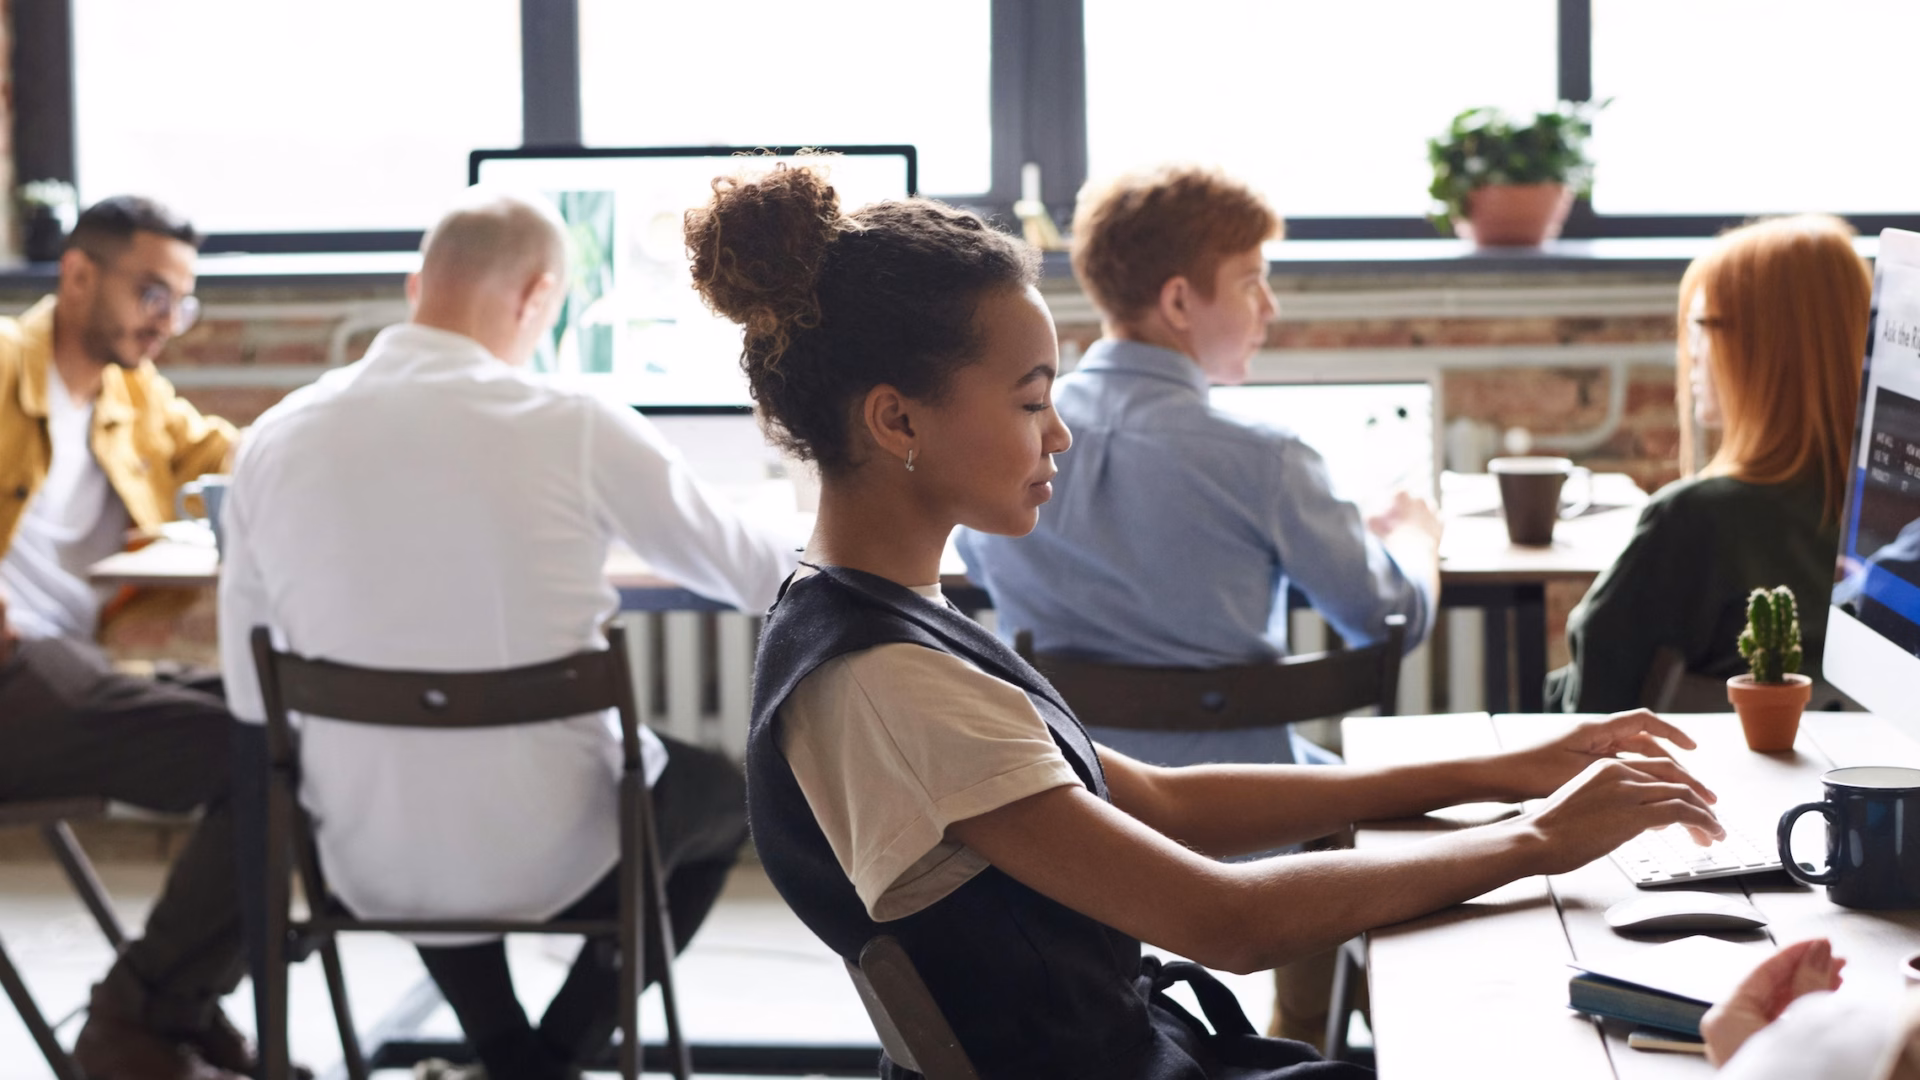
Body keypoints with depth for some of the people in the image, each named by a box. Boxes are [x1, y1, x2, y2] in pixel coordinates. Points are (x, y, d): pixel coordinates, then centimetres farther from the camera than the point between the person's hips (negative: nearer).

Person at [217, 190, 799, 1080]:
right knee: (725, 790, 28)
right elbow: (760, 578, 1)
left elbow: (252, 700, 3)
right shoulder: (575, 429, -14)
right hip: (550, 861, -3)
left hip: (367, 870, 4)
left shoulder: (275, 440, -5)